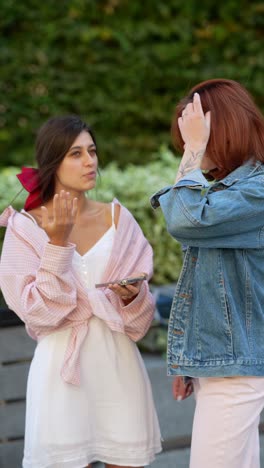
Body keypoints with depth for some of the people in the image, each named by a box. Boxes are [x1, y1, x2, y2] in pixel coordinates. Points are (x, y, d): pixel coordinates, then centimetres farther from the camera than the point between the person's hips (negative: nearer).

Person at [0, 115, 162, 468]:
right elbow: (38, 310, -11)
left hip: (119, 363, 3)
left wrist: (132, 297, -16)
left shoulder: (116, 217, 5)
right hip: (63, 366, -2)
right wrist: (57, 244, -18)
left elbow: (141, 316, 6)